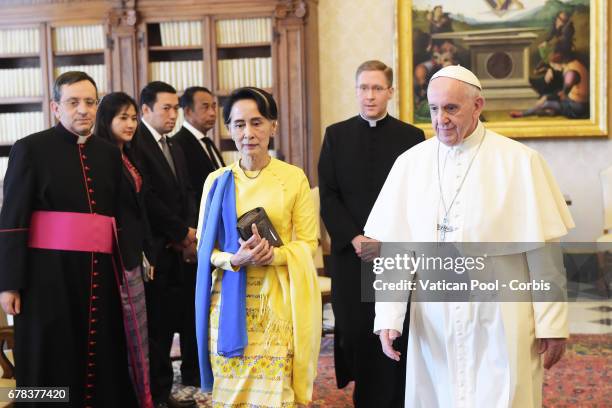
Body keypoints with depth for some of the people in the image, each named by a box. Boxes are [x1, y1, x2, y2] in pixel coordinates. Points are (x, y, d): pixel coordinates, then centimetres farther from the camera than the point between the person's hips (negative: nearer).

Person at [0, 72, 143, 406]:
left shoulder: (110, 154, 13)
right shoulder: (30, 149, -1)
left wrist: (123, 271, 12)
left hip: (100, 272, 4)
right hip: (49, 273, -4)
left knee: (104, 358, 9)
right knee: (52, 365, 4)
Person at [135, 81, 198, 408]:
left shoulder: (175, 149, 20)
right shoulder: (135, 144, -8)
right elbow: (147, 198, -14)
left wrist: (190, 232, -1)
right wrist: (182, 234, -7)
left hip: (182, 250, 7)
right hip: (157, 250, -7)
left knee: (184, 318, 6)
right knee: (158, 324, -2)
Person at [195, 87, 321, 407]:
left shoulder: (294, 178, -2)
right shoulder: (217, 181, 3)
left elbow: (308, 243, -1)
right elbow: (204, 246, 4)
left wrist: (274, 254, -20)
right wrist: (236, 259, -16)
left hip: (277, 301, -1)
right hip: (229, 302, 2)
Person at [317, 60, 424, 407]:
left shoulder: (412, 137, 4)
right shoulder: (336, 135, 7)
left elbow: (419, 198, 1)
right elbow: (328, 196, 3)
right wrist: (354, 238, -9)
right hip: (351, 252, 1)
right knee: (356, 332, 2)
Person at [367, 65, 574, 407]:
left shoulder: (520, 161, -5)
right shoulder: (409, 164, 1)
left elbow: (543, 249, -4)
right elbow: (394, 249, 0)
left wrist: (552, 324, -4)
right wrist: (388, 318, -7)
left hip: (501, 323, -2)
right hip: (432, 323, 2)